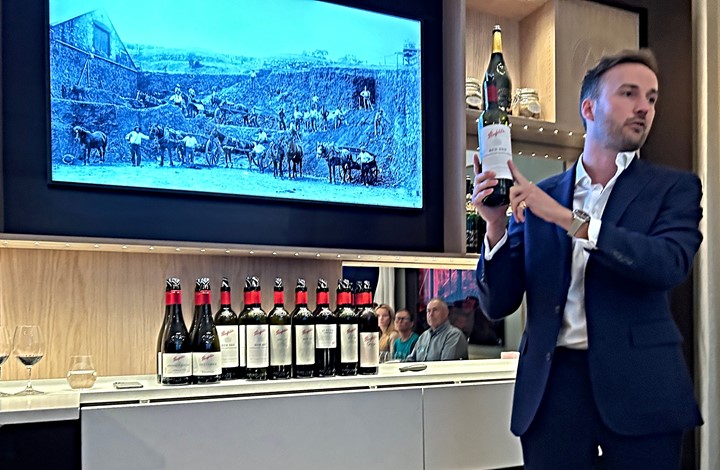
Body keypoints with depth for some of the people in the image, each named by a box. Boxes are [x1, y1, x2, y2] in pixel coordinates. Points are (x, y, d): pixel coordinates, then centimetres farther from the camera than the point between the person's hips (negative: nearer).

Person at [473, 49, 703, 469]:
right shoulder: (537, 198, 8)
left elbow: (670, 264, -15)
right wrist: (496, 225, -11)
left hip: (639, 388, -1)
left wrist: (570, 220, -20)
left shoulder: (674, 187, 5)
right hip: (552, 387, 1)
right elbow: (499, 304, 5)